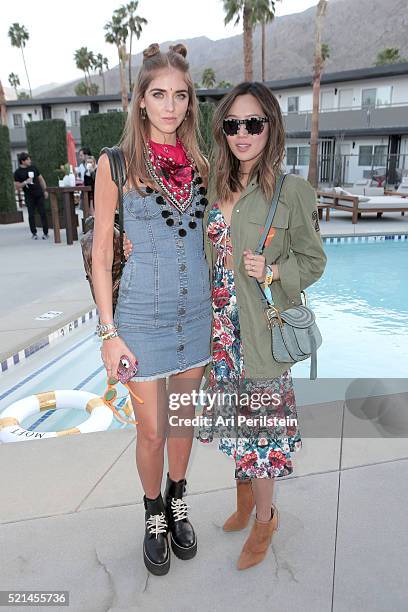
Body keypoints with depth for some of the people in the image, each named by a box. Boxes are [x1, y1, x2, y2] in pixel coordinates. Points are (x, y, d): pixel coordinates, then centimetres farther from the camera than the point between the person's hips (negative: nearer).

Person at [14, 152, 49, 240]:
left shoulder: (33, 168, 8)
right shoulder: (18, 173, -1)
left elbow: (41, 179, 16)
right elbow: (17, 186, -3)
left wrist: (45, 190, 9)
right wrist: (25, 182, -18)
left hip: (39, 194, 2)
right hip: (29, 196, -2)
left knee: (43, 213, -1)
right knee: (31, 215, 1)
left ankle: (45, 233, 5)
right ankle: (34, 233, 12)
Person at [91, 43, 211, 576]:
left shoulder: (200, 164, 5)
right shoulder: (117, 164, -6)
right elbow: (101, 254, -5)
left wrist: (217, 310, 9)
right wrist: (109, 332, -9)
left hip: (197, 311, 4)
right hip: (143, 315, -3)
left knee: (184, 417, 18)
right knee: (152, 430, 8)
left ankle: (178, 503, 42)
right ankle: (154, 515, 36)